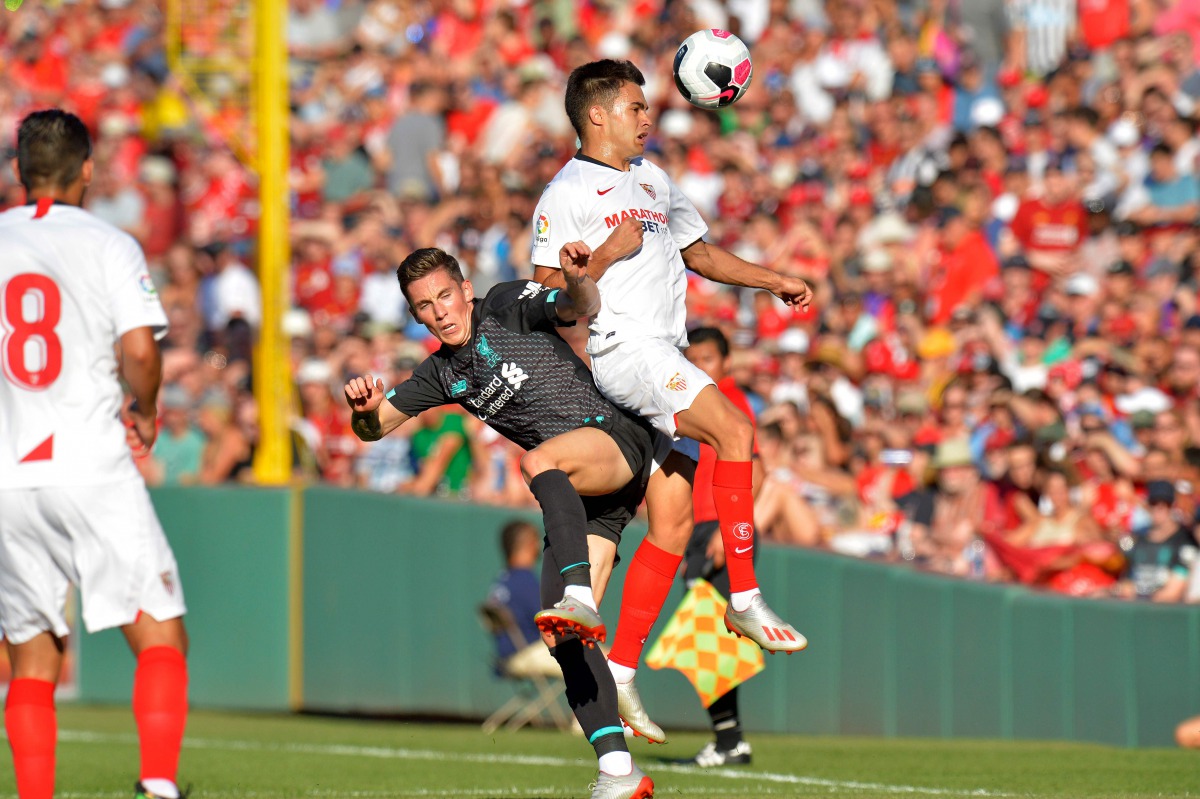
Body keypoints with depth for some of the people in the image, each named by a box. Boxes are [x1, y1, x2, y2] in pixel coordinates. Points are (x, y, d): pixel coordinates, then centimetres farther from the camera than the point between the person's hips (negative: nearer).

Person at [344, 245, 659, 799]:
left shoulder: (507, 305, 3)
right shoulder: (443, 373, 20)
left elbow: (582, 308, -12)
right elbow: (375, 428, 19)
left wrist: (577, 280, -36)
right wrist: (363, 407, -5)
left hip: (617, 437, -7)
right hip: (577, 497, 7)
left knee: (539, 461, -39)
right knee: (562, 635, -8)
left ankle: (579, 598, -54)